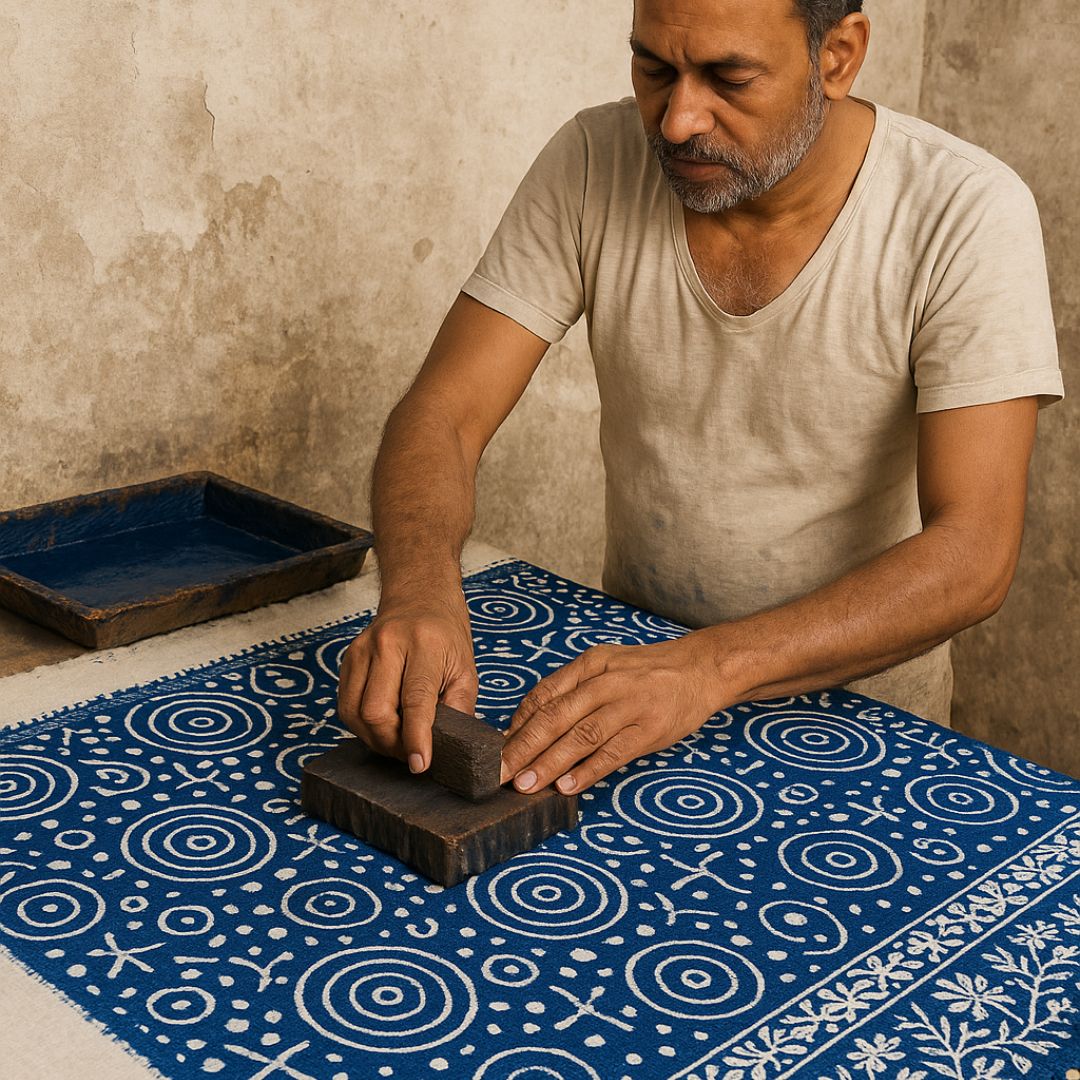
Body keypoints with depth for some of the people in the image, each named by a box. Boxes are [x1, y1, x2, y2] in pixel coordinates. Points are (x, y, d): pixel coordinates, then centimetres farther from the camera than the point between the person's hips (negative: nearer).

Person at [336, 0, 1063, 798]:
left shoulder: (970, 216, -15)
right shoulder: (593, 165, -6)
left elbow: (973, 553, -22)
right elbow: (442, 414, -8)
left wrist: (710, 668, -36)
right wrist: (421, 590, -30)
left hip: (857, 704, -2)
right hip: (628, 660, 2)